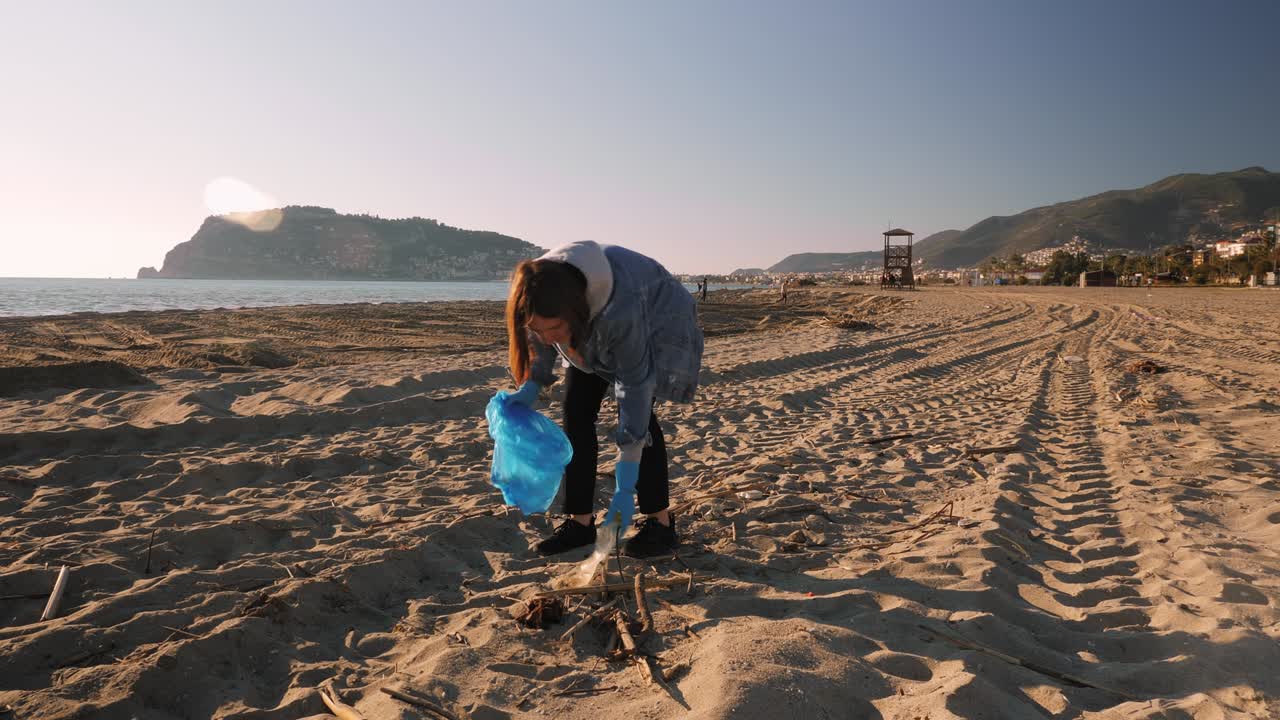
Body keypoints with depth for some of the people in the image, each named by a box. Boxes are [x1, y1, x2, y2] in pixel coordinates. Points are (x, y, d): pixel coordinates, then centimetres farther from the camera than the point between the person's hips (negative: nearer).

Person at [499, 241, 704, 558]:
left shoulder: (619, 309, -46)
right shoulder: (540, 293, -31)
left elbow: (634, 387, -39)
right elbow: (541, 340, -6)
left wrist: (625, 486, -38)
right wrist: (530, 387, -23)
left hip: (656, 321, -5)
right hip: (591, 334, 6)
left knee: (638, 412, -18)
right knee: (577, 409, -4)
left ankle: (661, 522, -5)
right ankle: (581, 521, 4)